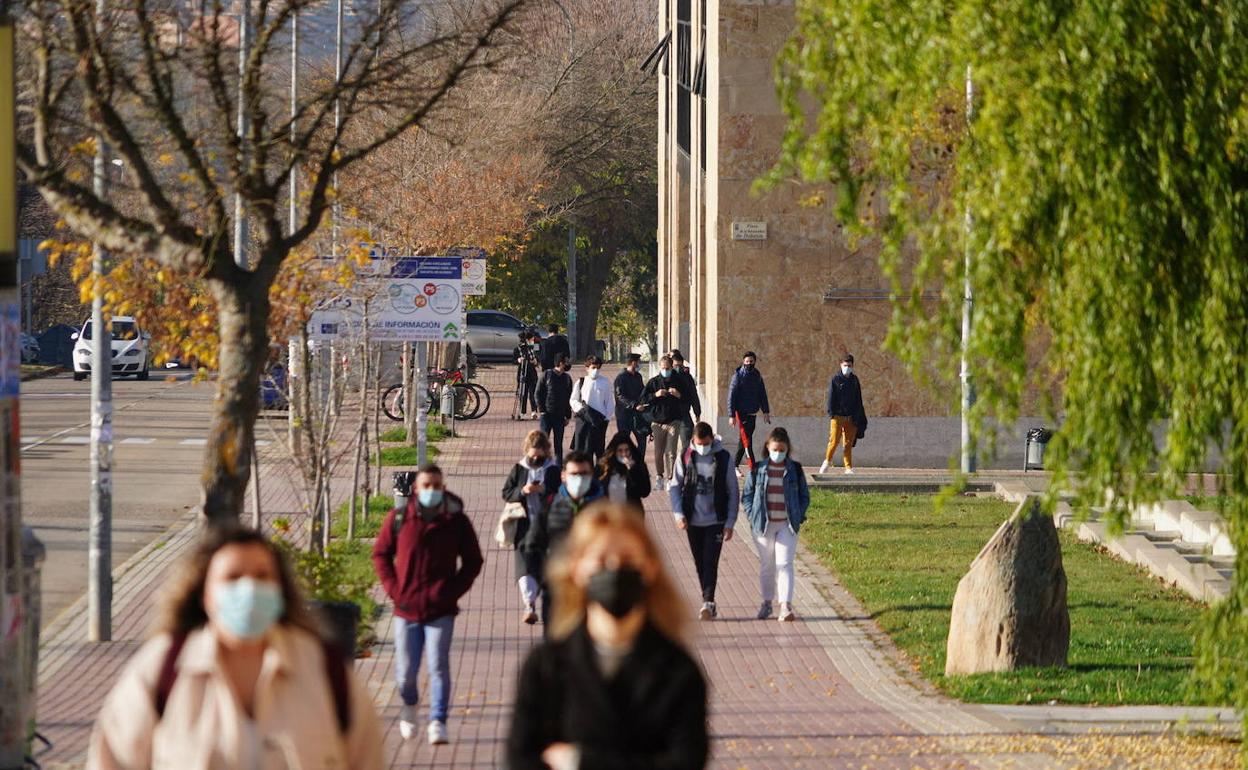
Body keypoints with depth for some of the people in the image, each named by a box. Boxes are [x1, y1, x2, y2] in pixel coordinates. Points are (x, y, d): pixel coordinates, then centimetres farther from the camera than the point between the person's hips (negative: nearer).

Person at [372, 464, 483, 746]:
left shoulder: (456, 521, -1)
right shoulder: (398, 518, 0)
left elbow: (473, 561, 8)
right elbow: (381, 553, 11)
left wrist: (454, 590, -4)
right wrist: (393, 588, -1)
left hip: (440, 610, -1)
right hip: (406, 608, 1)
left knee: (438, 667, -11)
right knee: (405, 671, 6)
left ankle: (438, 723, -6)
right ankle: (409, 705, 37)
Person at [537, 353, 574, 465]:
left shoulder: (567, 378, 9)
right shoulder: (547, 375, -2)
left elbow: (569, 397, 13)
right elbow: (538, 393, 0)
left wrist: (568, 416, 9)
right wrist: (541, 409, -8)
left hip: (560, 416, 3)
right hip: (547, 414, -3)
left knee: (558, 443, 5)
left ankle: (559, 467, 8)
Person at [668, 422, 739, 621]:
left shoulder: (724, 458, -4)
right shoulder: (685, 458, -1)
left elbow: (733, 493, 0)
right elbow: (675, 487, 5)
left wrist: (730, 523, -4)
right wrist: (679, 514, -9)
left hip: (716, 521, -3)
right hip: (693, 521, 3)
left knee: (710, 563, -12)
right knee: (700, 564, 9)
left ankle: (708, 602, -14)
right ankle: (709, 605, 19)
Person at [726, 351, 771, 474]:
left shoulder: (757, 377, 9)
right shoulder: (738, 376, -6)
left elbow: (762, 395, 15)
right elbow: (731, 396, -8)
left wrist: (766, 412, 5)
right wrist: (731, 415, -13)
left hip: (752, 413, 6)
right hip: (741, 412, -6)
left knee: (744, 440, 11)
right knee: (747, 441, -11)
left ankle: (735, 465, 22)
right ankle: (753, 468, -18)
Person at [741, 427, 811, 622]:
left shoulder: (795, 470, 3)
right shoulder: (758, 470, 2)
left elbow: (805, 496, 9)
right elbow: (746, 495, 7)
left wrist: (798, 517, -3)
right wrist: (753, 516, -5)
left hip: (787, 525, -1)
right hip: (764, 525, 1)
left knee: (784, 564, -10)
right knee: (766, 565, 10)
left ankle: (786, 605, -16)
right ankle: (767, 602, 23)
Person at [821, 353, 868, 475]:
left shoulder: (854, 380, 11)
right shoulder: (835, 379, 0)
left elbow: (858, 399, 16)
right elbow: (831, 397, -2)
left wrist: (860, 417, 13)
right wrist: (831, 413, -10)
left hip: (851, 417, 3)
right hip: (837, 415, -3)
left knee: (848, 443, 3)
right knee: (834, 440, -10)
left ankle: (849, 468, 6)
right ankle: (827, 462, 10)